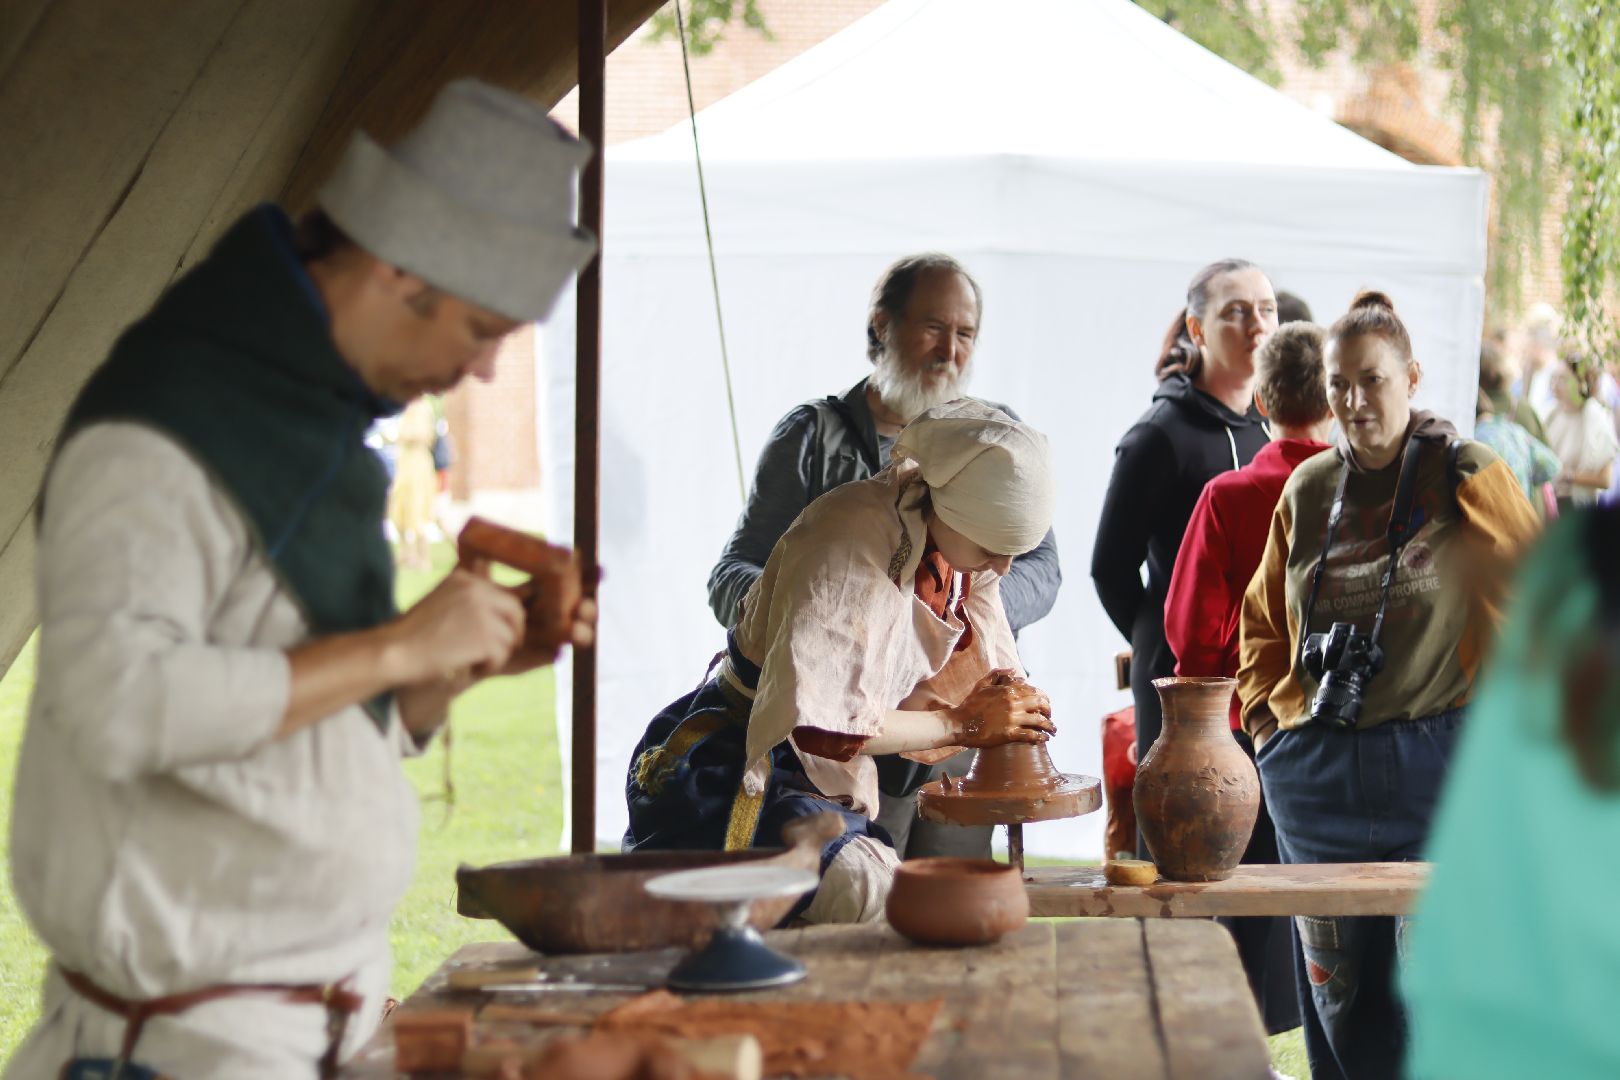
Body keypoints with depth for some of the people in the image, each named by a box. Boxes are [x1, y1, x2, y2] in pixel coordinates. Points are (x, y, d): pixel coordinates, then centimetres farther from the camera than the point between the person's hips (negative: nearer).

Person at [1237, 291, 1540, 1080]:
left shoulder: (1468, 478, -3)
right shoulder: (1308, 490, 11)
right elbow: (1263, 616, 23)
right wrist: (1265, 712, 11)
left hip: (1437, 763, -4)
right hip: (1316, 772, 4)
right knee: (1336, 996, 9)